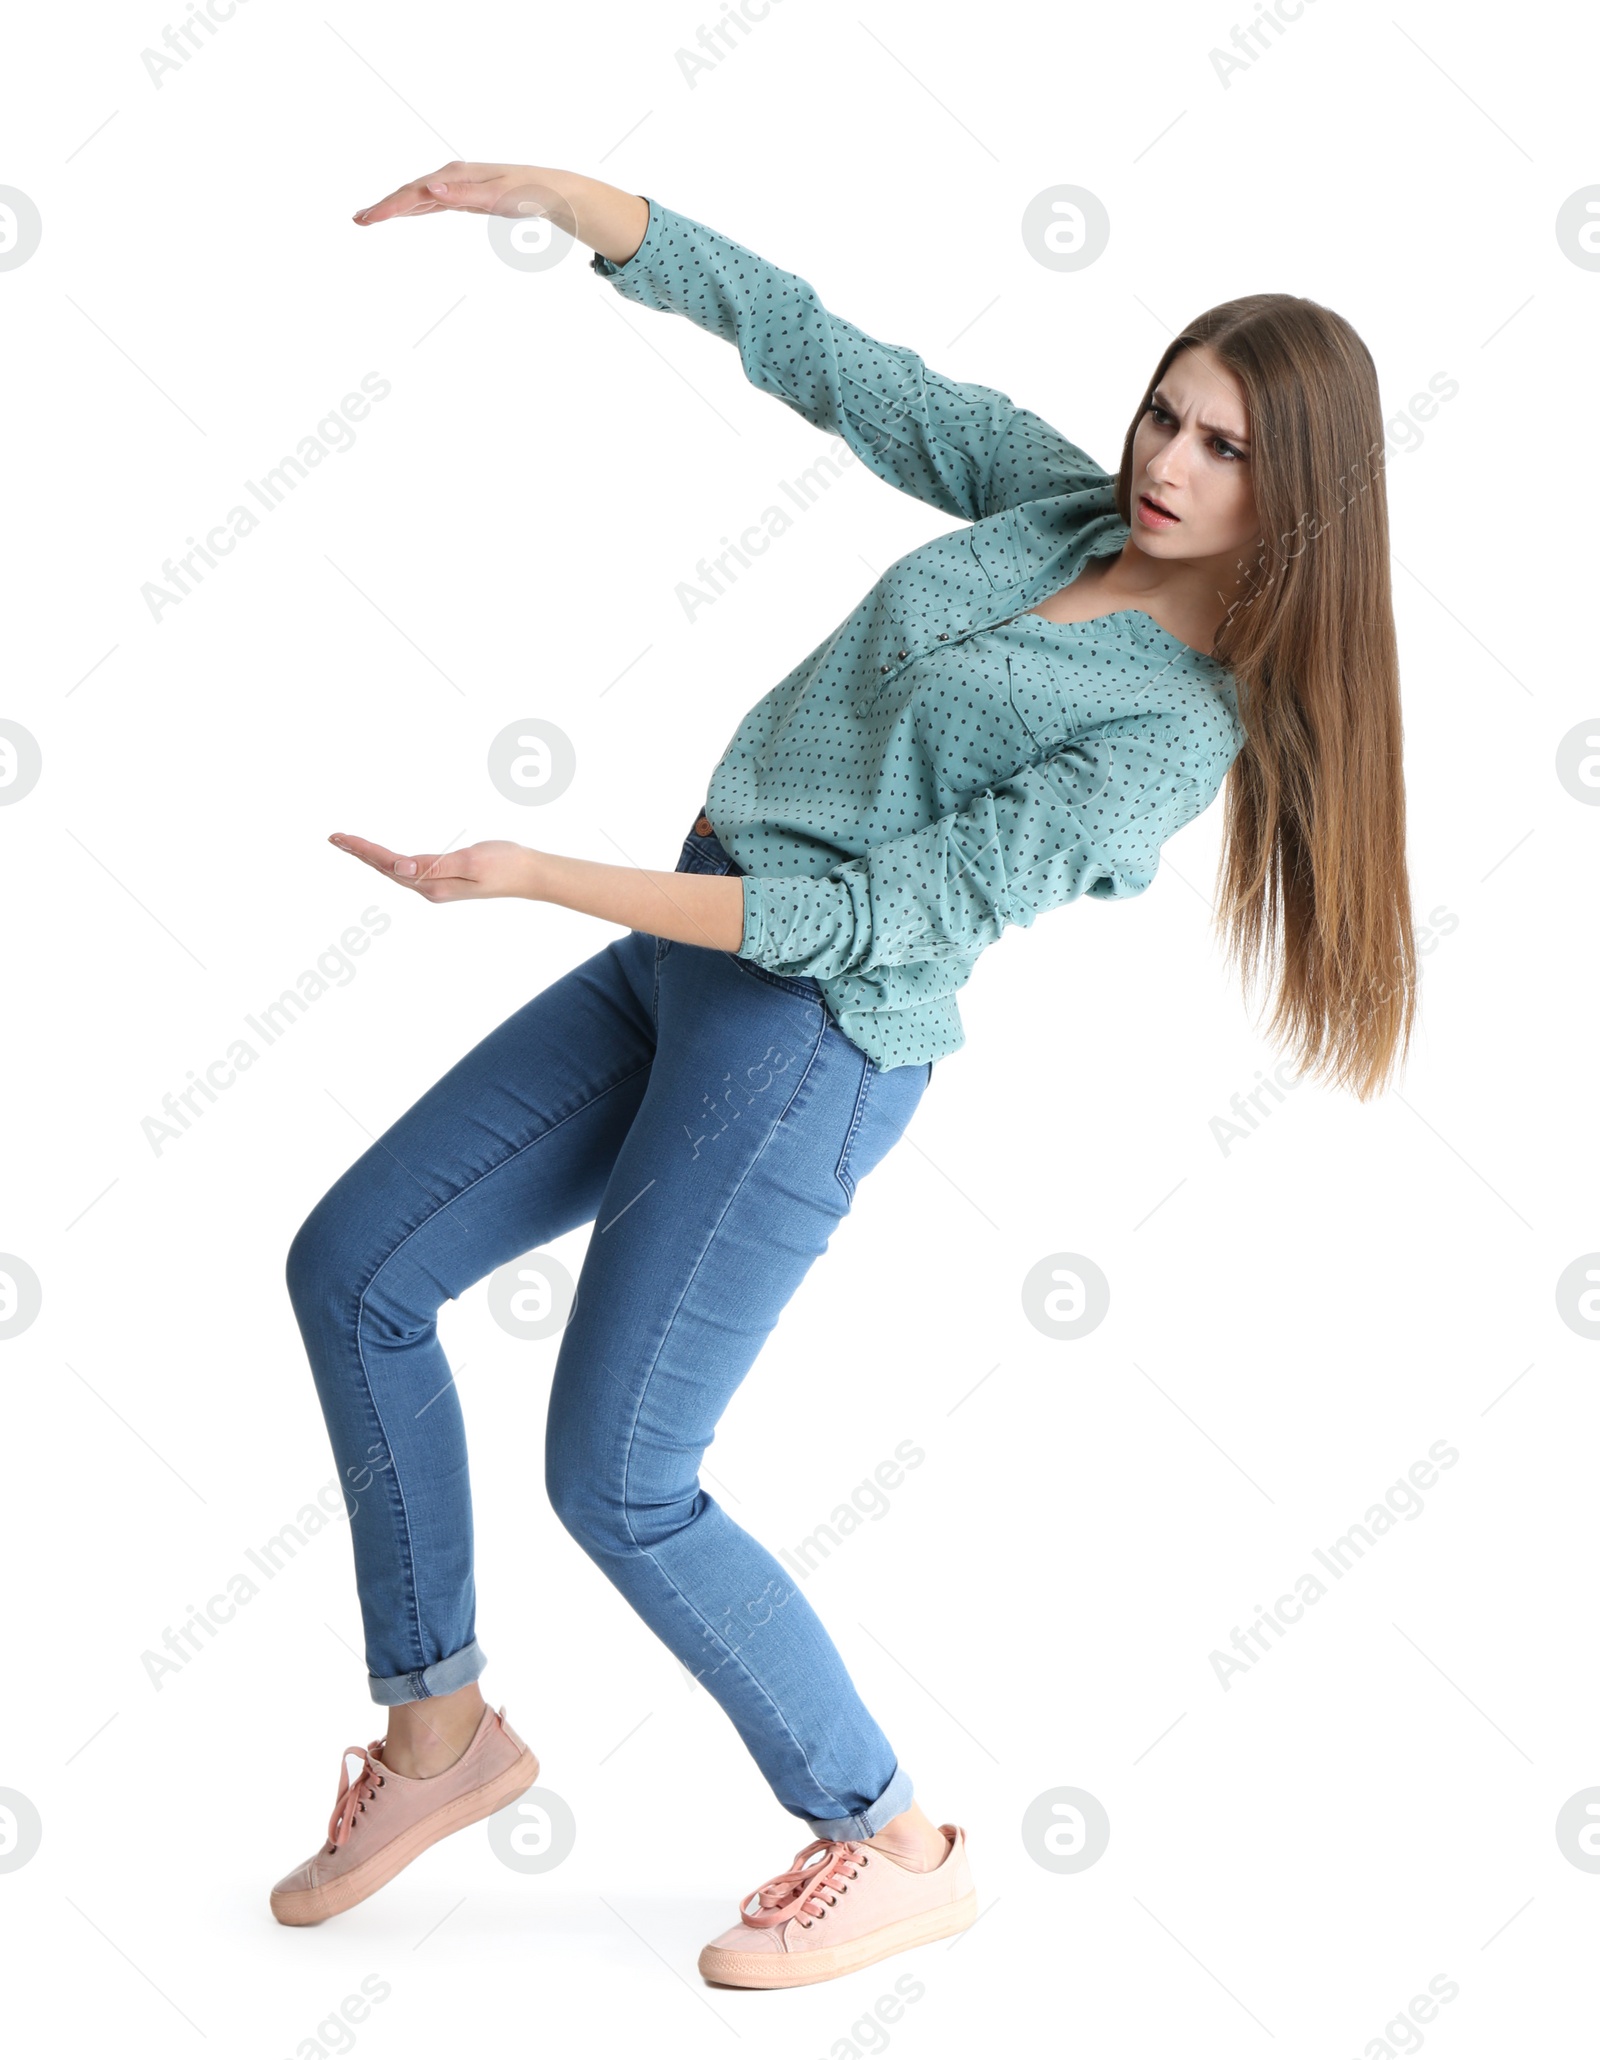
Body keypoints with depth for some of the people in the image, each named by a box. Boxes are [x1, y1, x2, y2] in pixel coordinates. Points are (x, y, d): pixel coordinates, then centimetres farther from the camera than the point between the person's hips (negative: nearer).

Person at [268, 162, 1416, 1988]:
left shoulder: (1183, 727, -15)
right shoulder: (1054, 503, 6)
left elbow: (883, 914, -19)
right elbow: (807, 347, 8)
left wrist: (541, 879, -21)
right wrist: (569, 197, -3)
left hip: (814, 1037, -9)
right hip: (684, 958, 9)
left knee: (616, 1479, -7)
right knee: (352, 1269, 10)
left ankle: (899, 1852, 12)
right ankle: (440, 1731, 23)